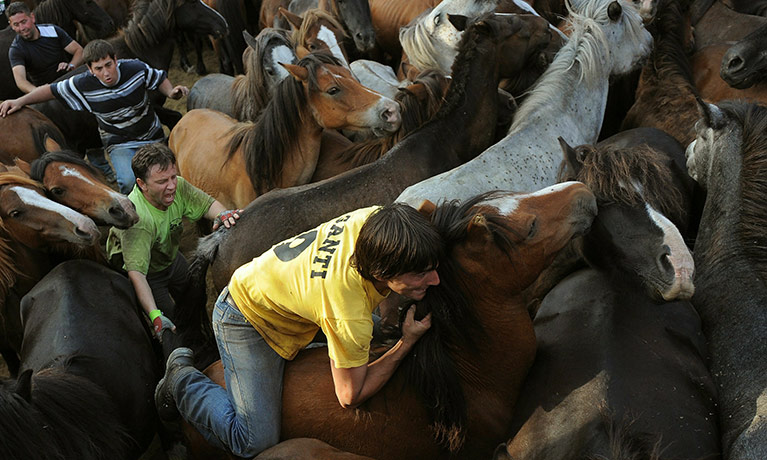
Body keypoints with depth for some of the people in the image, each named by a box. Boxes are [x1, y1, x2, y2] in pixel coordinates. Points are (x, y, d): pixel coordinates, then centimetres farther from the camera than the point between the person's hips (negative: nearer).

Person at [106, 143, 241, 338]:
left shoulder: (178, 187, -25)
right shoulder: (136, 218, -44)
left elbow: (207, 204, -8)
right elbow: (136, 273, -48)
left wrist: (223, 214, -33)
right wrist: (156, 315, -57)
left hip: (171, 258, 6)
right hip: (148, 272, -6)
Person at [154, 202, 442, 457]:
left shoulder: (376, 218, -24)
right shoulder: (349, 317, -40)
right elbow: (351, 396, -23)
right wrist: (407, 342, -21)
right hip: (247, 319, -8)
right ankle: (183, 380, 9)